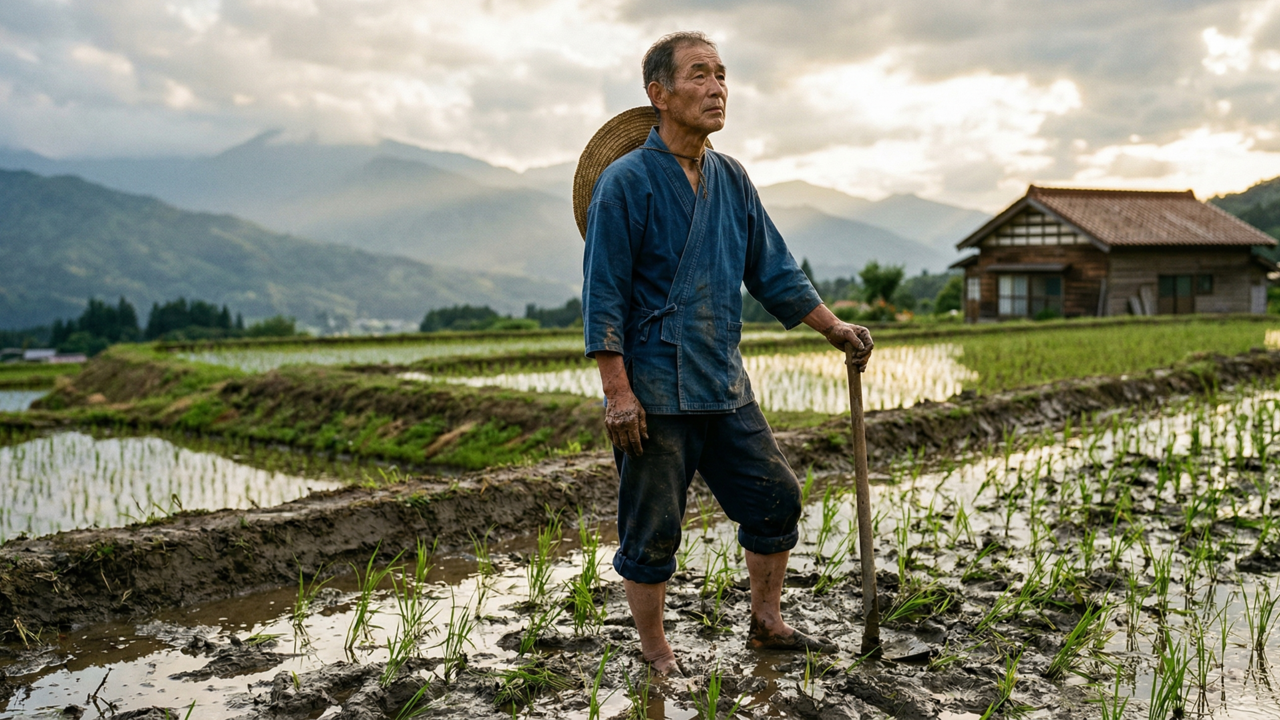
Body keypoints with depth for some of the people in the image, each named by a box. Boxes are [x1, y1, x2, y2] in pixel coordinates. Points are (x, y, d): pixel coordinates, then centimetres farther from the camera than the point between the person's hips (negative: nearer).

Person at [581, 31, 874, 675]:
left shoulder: (731, 179, 9)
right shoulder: (627, 181, -10)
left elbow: (773, 270, 17)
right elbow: (603, 296, -12)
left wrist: (833, 328, 13)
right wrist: (617, 392, -16)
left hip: (725, 385, 7)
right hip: (654, 394, -6)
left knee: (776, 497, 11)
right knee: (652, 532, 3)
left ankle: (766, 624, 30)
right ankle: (656, 655, 22)